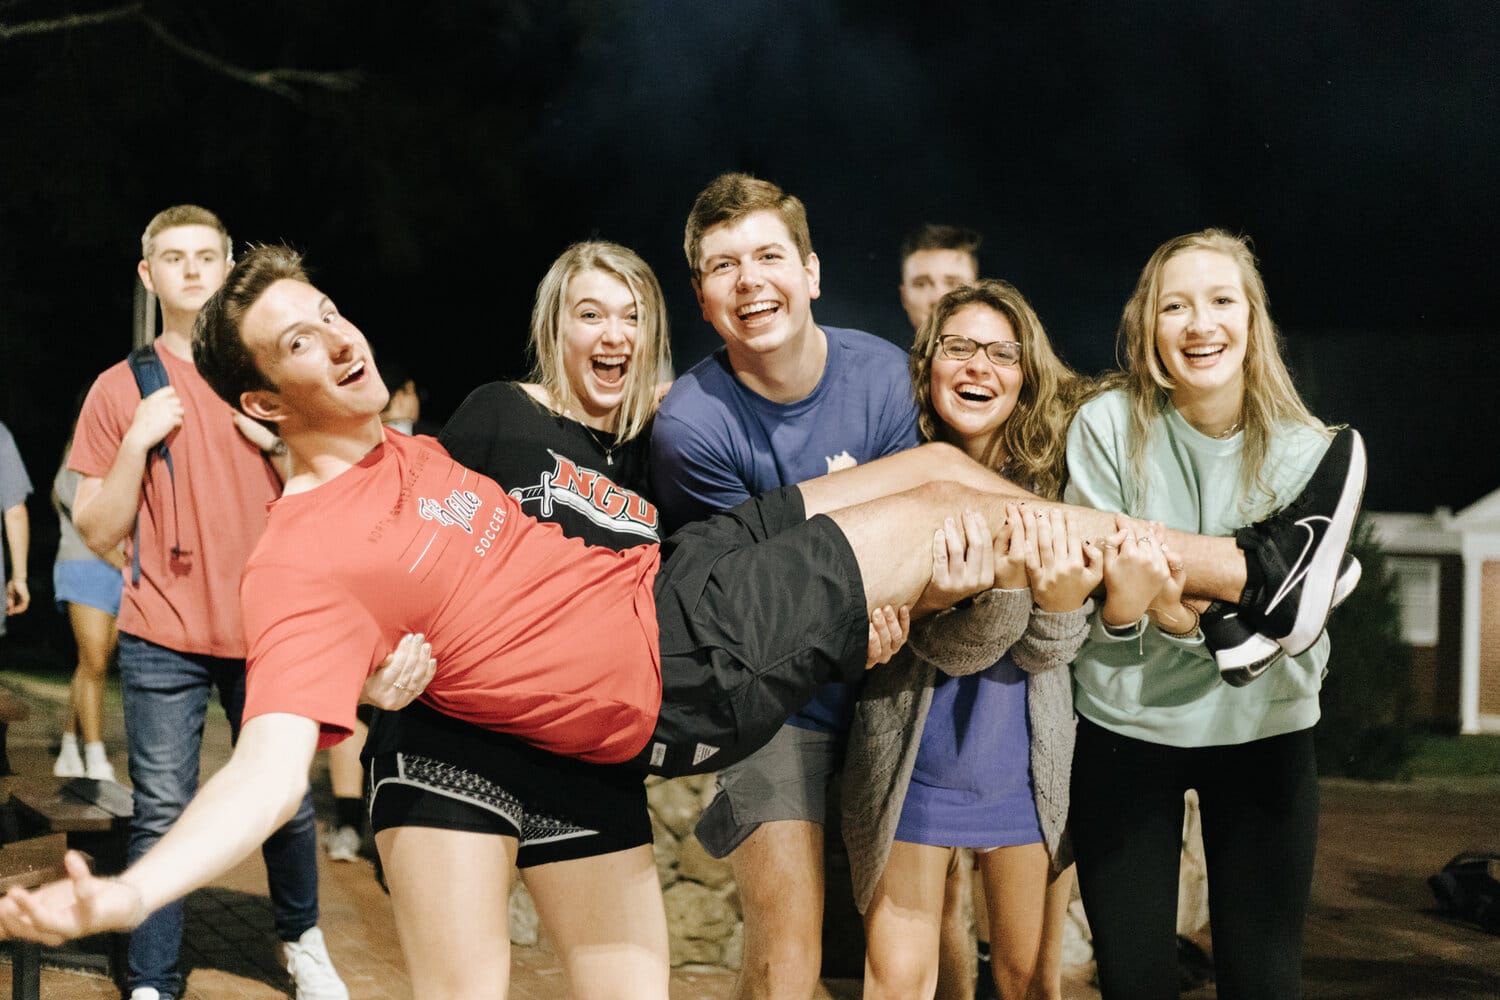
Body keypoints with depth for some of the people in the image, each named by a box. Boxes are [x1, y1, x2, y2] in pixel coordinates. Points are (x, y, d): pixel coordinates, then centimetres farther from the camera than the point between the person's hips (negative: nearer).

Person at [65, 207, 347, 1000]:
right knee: (162, 815, -4)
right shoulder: (121, 389, 5)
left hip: (265, 630, 1)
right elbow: (98, 532, 2)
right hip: (163, 638, -1)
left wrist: (279, 442, -8)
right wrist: (139, 440, -10)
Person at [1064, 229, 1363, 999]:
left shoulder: (1307, 451, -10)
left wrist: (1185, 620, -33)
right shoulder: (1108, 427, -12)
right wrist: (1120, 607, -35)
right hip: (1125, 727, 0)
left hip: (1262, 731, 1)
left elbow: (1278, 636, -13)